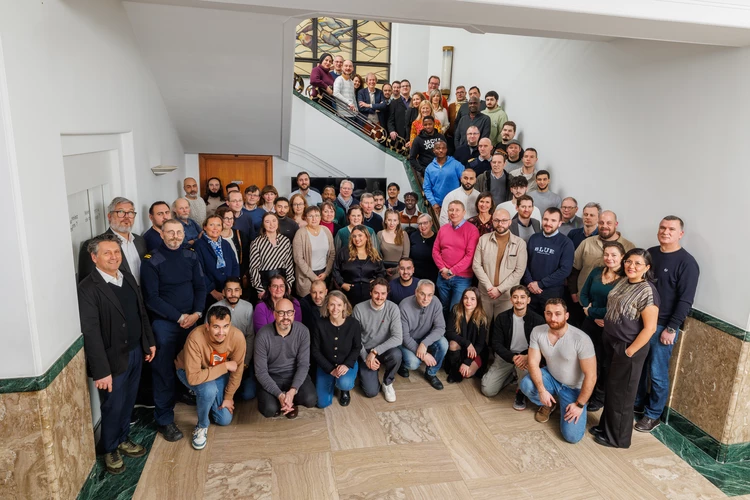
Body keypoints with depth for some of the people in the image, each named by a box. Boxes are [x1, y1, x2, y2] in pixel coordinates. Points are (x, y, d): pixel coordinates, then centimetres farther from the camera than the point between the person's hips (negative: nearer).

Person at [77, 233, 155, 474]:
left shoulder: (127, 276, 3)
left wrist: (149, 341, 12)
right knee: (113, 407, 11)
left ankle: (123, 440, 42)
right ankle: (110, 450, 33)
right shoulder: (87, 288, -20)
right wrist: (101, 370, -22)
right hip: (113, 358, -6)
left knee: (128, 402, 21)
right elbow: (91, 333, -22)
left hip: (136, 352, 6)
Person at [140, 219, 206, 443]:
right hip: (164, 322, -4)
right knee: (164, 371, 2)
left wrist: (197, 313, -9)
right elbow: (151, 298, -11)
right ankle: (164, 419, 13)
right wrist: (179, 317, -14)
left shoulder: (191, 257, 5)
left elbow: (200, 287, 6)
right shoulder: (151, 262, -9)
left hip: (191, 320, 4)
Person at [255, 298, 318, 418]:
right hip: (271, 376, -1)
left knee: (310, 400, -24)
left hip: (295, 374, 1)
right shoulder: (263, 335, -18)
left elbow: (303, 364, -11)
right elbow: (260, 371, -15)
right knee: (269, 410, -26)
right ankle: (279, 400, 12)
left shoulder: (303, 331, -13)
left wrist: (292, 391, -26)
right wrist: (279, 395, -26)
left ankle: (290, 401, 11)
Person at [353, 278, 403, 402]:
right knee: (371, 392, -14)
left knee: (396, 354, -35)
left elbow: (398, 338, -21)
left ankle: (387, 383, -4)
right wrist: (365, 357, -17)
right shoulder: (359, 308, -13)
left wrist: (375, 351, -27)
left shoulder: (393, 308, -13)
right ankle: (364, 373, 22)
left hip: (385, 349, 1)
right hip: (366, 351, 0)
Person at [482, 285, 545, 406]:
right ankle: (511, 375, 21)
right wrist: (512, 357, -25)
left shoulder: (537, 320, -11)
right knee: (487, 390, -8)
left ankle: (521, 393, -8)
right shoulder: (502, 318, -6)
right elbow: (496, 343, -7)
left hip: (526, 356, -2)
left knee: (525, 365, -40)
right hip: (506, 356, 2)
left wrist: (527, 357, -32)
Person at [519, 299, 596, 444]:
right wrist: (542, 390, -25)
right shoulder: (537, 332, -15)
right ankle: (549, 404, 7)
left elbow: (590, 375, -22)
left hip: (573, 388, -3)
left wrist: (580, 404, -18)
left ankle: (563, 405, 17)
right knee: (525, 384, -29)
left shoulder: (581, 339, -28)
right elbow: (533, 362, -12)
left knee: (572, 436, -17)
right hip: (551, 378, 4)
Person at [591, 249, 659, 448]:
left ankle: (617, 438, 25)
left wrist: (629, 352, -18)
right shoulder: (624, 282, 4)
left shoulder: (647, 291, -22)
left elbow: (650, 328, -23)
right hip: (611, 344, 8)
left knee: (621, 393, 8)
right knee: (610, 388, 21)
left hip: (628, 349, -8)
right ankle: (605, 426, 38)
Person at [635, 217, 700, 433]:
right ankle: (637, 402, 32)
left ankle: (653, 414, 18)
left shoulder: (687, 263, -11)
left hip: (663, 326, -5)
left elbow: (685, 300, -13)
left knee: (657, 373, 4)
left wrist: (671, 328, -16)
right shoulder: (649, 253, 6)